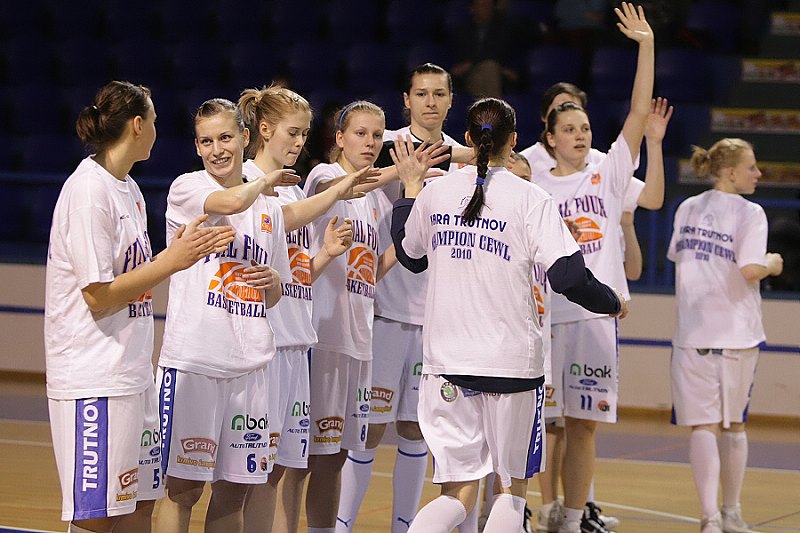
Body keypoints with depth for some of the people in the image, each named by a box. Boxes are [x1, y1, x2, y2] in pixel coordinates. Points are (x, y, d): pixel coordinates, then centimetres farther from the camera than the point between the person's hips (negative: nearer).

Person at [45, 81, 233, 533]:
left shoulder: (128, 189, 14)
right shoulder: (89, 190, -14)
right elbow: (98, 296, -17)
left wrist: (185, 248, 10)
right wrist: (171, 261, -17)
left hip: (132, 374, 10)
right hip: (94, 379, -10)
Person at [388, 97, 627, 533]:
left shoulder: (435, 193, 3)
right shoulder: (529, 199, -7)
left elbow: (410, 256, 21)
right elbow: (569, 277, -13)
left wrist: (411, 186, 30)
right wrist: (612, 302, 6)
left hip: (447, 361, 3)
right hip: (512, 358, -3)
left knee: (458, 493, 6)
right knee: (511, 487, 13)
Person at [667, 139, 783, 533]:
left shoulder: (688, 209, 6)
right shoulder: (749, 213, -10)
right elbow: (750, 270, -20)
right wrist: (771, 264, -1)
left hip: (693, 332, 2)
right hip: (736, 331, -2)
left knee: (704, 425, -1)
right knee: (734, 424, 15)